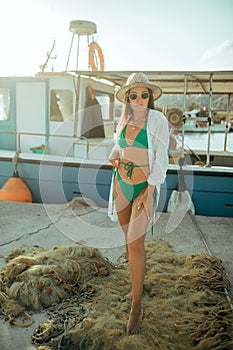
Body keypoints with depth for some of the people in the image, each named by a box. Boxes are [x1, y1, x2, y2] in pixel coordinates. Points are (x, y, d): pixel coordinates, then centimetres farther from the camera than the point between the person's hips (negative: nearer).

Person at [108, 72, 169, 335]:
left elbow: (161, 159, -12)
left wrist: (149, 192, -16)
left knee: (135, 243, -10)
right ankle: (136, 285, 34)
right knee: (129, 240, 14)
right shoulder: (123, 120, 6)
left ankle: (136, 308, 2)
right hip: (122, 185, 6)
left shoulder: (158, 120, -10)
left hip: (145, 187, -5)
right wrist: (114, 158, -2)